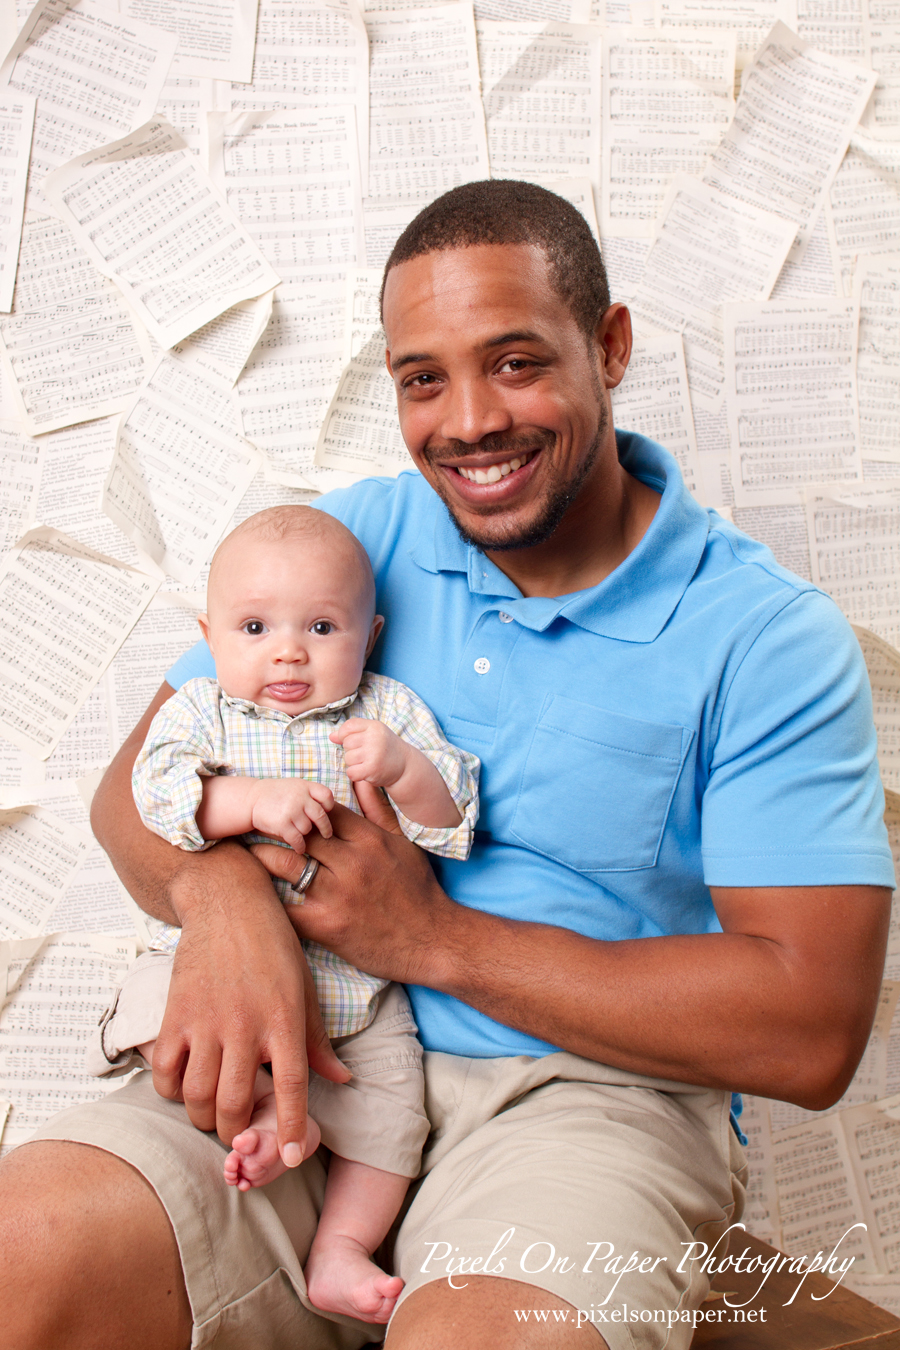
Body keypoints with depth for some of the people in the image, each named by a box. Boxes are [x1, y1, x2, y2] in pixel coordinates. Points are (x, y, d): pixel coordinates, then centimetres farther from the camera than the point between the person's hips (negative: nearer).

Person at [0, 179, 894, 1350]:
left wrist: (438, 936, -16)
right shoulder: (355, 539, 6)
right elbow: (139, 783, 7)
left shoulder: (770, 638, -6)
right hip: (324, 1060, 4)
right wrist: (218, 888, -19)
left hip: (595, 1088, -3)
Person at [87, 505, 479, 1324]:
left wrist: (402, 767, -27)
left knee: (390, 1103, -9)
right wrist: (255, 801, -31)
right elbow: (158, 789, -17)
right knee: (160, 1014, -26)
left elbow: (452, 816, -7)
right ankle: (269, 1105, -14)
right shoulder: (201, 711, 1)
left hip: (359, 977, 0)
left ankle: (340, 1251, 5)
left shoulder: (390, 712, 2)